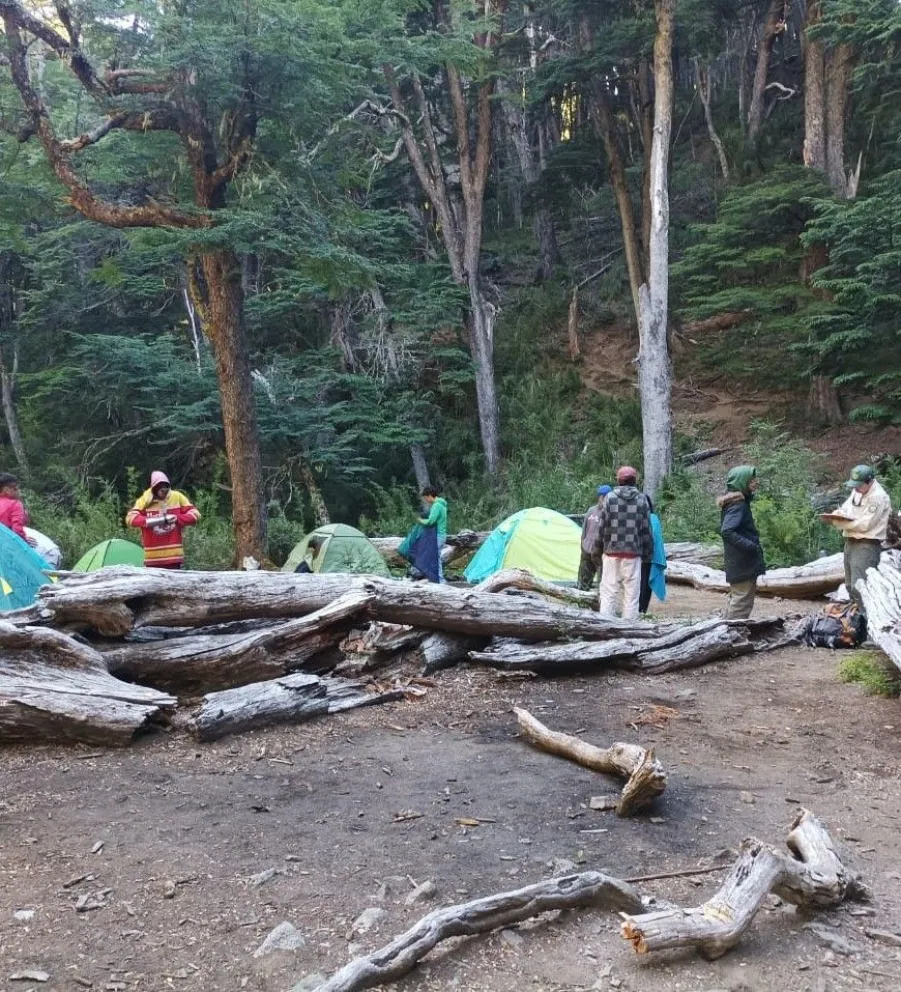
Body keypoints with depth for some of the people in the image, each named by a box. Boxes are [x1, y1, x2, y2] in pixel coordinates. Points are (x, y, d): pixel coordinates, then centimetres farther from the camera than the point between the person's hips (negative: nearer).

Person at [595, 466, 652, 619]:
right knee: (631, 594, 4)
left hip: (611, 553, 0)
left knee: (608, 592, 4)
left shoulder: (610, 498, 0)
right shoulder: (641, 499, 1)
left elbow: (602, 526, 0)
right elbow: (646, 529, 3)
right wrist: (647, 552, 11)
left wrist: (598, 548, 9)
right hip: (633, 554, 0)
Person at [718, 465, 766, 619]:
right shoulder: (737, 505, -19)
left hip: (739, 563, 10)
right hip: (743, 563, -10)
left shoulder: (737, 502, 10)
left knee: (736, 599, 18)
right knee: (743, 601, -6)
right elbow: (726, 531, -30)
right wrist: (751, 546, -26)